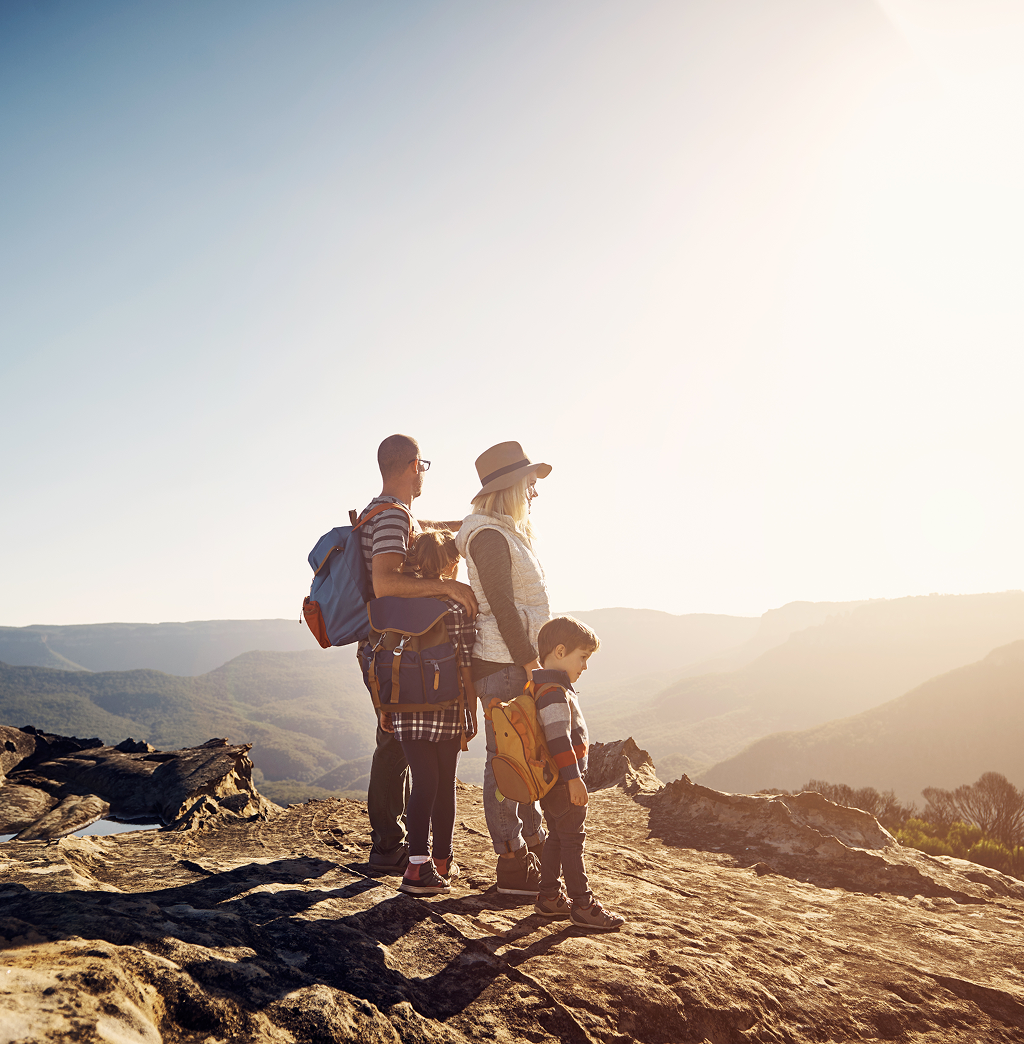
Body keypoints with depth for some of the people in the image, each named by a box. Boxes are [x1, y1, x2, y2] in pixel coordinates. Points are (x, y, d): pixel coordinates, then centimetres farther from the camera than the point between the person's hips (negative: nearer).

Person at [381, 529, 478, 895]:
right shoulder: (458, 604, -8)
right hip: (447, 710, -2)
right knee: (445, 784, 12)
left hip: (406, 708, 3)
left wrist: (384, 705, 12)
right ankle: (442, 863, 22)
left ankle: (418, 865, -1)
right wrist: (472, 712, 0)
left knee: (423, 782, 7)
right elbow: (466, 664, -8)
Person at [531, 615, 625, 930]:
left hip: (551, 782, 10)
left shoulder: (542, 686, 14)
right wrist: (573, 777, -26)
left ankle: (550, 897, 24)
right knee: (573, 839, -2)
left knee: (557, 837, 16)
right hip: (562, 782, -10)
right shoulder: (554, 691, -21)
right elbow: (558, 737, -27)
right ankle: (583, 906, 5)